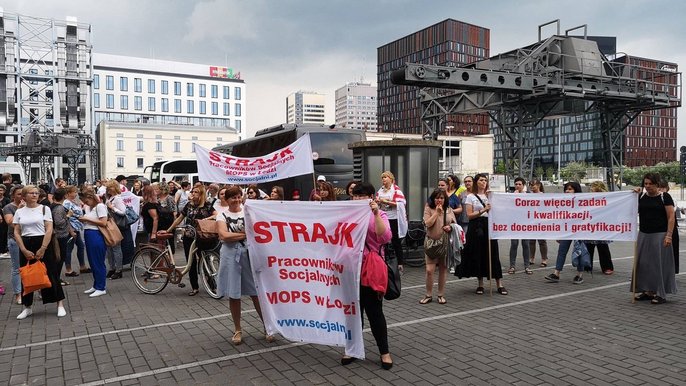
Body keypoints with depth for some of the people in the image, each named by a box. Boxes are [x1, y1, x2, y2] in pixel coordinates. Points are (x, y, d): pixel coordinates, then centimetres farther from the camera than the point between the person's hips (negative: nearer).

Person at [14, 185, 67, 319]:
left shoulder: (44, 209, -2)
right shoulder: (19, 212, 7)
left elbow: (49, 230, -7)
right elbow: (16, 233, 5)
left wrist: (42, 249, -13)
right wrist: (24, 250, -6)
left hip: (43, 244, -3)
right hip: (26, 246, 3)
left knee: (50, 274, -1)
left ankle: (60, 305, 4)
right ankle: (27, 307, 22)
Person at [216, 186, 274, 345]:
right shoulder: (222, 215, 3)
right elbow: (224, 236, -11)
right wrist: (245, 234, -9)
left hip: (249, 253, 0)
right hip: (230, 255, 0)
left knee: (256, 292, 2)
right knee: (233, 295, 7)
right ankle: (237, 330, 22)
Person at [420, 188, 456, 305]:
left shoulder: (449, 210, 9)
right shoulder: (428, 209, 0)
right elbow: (428, 223, -11)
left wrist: (450, 227, -9)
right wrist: (437, 212, -12)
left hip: (445, 243, 3)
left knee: (443, 269, 9)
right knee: (429, 270, -7)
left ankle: (441, 295, 21)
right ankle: (428, 295, 8)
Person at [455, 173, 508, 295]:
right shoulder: (471, 197, 4)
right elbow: (469, 215, -5)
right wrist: (483, 210, -15)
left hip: (489, 225, 3)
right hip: (476, 226, -2)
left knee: (493, 253, -2)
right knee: (478, 254, 0)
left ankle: (500, 285, -1)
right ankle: (480, 284, 12)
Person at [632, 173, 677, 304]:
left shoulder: (664, 197, -5)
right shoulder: (642, 197, 8)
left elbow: (671, 217, -8)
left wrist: (669, 235, -16)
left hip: (659, 235, -5)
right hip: (644, 235, 5)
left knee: (659, 263, 0)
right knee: (643, 263, 7)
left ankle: (660, 294, 8)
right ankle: (648, 291, 18)